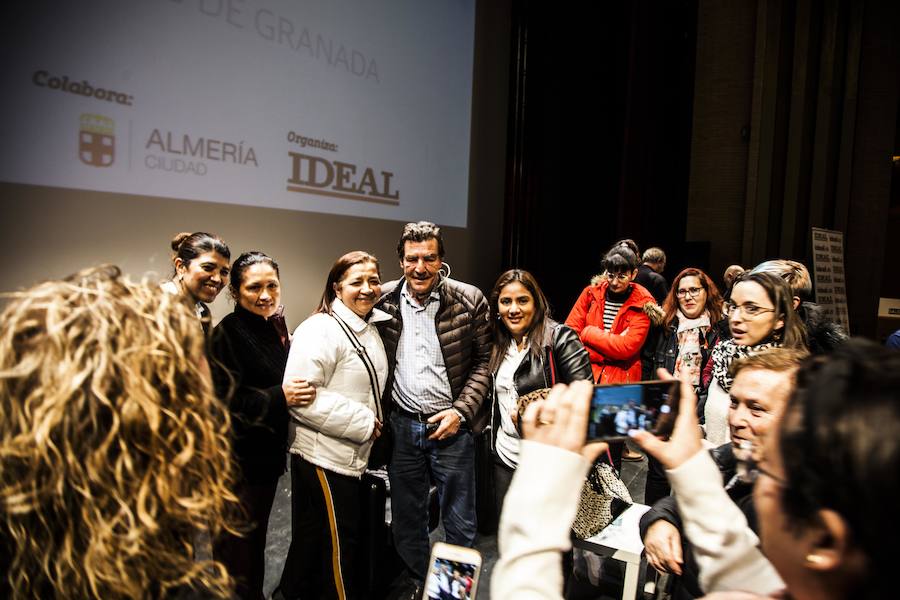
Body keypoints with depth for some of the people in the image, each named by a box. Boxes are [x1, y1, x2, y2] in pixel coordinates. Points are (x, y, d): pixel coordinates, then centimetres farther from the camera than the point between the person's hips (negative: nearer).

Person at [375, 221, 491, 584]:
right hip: (402, 425, 3)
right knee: (406, 520, 18)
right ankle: (417, 586, 40)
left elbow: (485, 360, -4)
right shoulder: (383, 301, -2)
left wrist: (461, 411, -12)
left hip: (451, 424, -2)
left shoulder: (469, 300, -9)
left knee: (459, 522, 12)